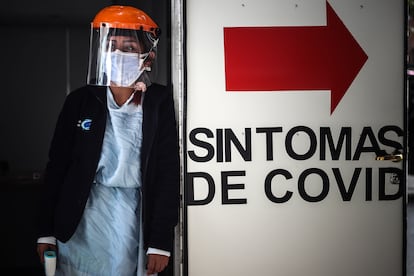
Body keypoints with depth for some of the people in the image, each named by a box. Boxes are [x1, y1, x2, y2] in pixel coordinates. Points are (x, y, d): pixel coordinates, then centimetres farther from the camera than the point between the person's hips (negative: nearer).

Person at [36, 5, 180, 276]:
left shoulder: (159, 103, -2)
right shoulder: (81, 101, 2)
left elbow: (168, 172, -4)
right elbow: (57, 167, 6)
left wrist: (161, 242, -8)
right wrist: (47, 231, 4)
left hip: (133, 217, -1)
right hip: (80, 221, 1)